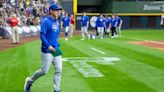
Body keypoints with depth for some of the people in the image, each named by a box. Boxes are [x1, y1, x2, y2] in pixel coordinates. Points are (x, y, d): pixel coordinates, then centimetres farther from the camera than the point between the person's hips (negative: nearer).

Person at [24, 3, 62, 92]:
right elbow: (42, 35, -16)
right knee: (44, 71, -4)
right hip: (47, 50, -7)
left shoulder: (57, 21, 11)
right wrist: (48, 46, -22)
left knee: (59, 70, 2)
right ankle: (29, 81, 21)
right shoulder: (45, 21, -12)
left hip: (56, 49, 7)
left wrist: (56, 44, 14)